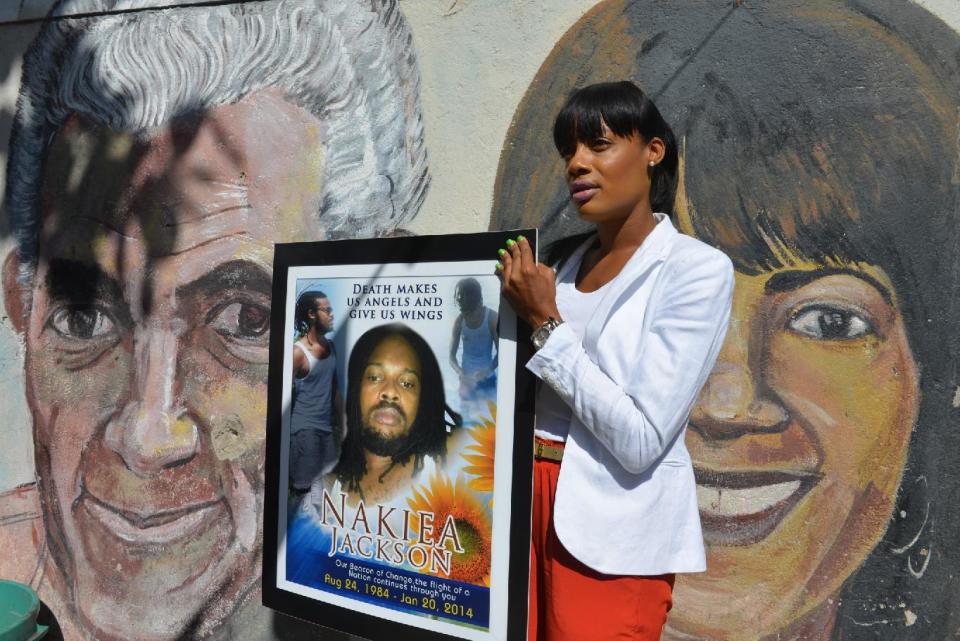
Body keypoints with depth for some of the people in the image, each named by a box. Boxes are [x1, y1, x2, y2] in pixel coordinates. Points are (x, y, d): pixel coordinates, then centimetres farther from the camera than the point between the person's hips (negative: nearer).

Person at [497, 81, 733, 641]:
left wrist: (548, 324, -17)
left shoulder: (698, 269, -12)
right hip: (524, 501, 6)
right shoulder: (561, 262, 5)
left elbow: (640, 440, -20)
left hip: (612, 531, -5)